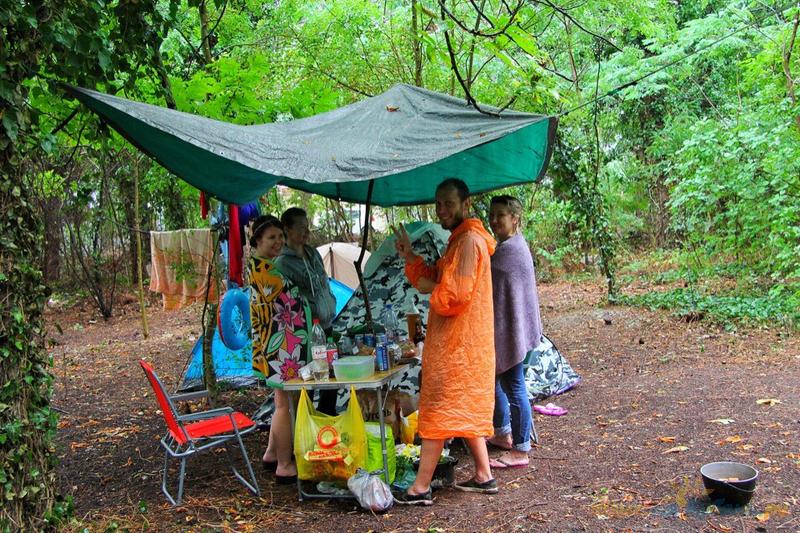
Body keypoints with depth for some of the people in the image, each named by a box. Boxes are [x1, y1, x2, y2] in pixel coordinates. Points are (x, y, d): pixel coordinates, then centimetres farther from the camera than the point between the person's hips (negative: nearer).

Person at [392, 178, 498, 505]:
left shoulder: (469, 241, -17)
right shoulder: (459, 240, 16)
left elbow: (456, 295, -24)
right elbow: (437, 282, 14)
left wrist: (431, 289, -7)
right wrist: (411, 259, 3)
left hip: (456, 343, -10)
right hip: (458, 341, 10)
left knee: (437, 412, -6)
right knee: (464, 411, 16)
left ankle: (420, 488, 0)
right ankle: (484, 476, 24)